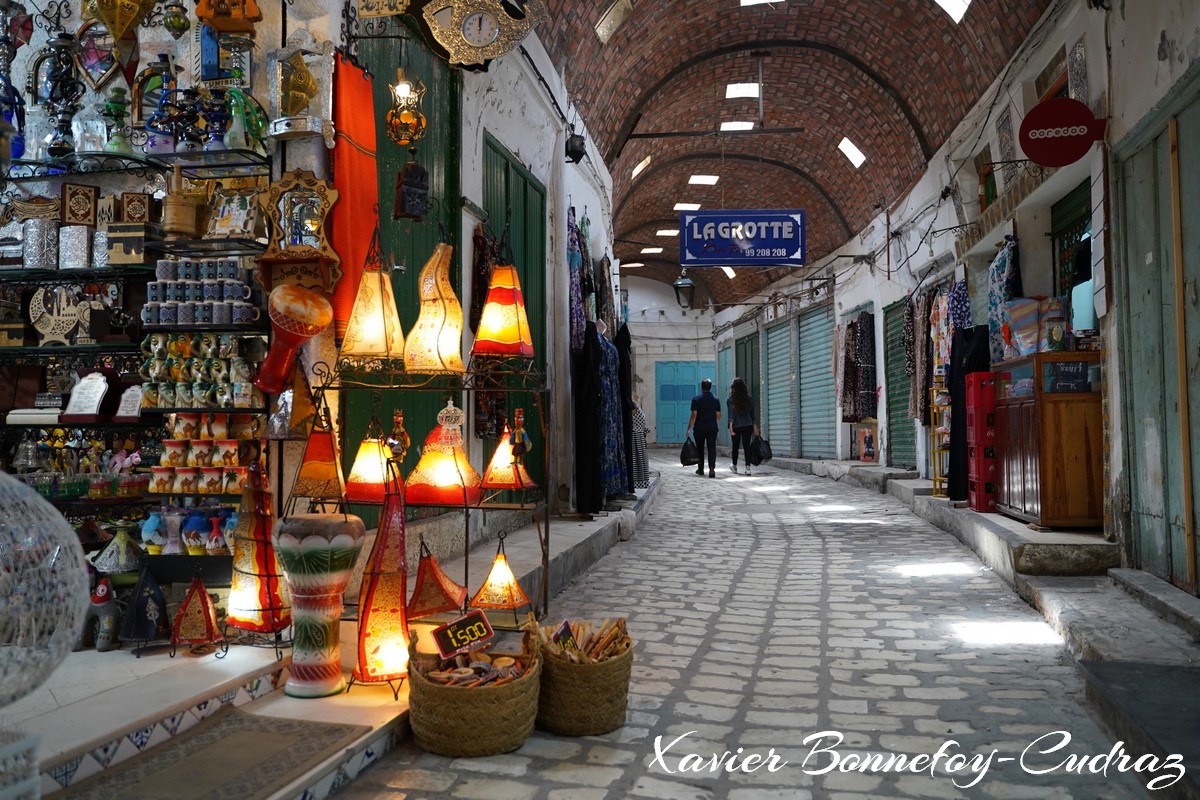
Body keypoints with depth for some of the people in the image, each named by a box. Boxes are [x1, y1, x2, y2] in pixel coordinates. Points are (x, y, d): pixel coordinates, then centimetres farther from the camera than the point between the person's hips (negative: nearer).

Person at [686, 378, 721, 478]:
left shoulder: (696, 399, -7)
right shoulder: (716, 400, 3)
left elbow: (694, 415, -11)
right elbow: (718, 416, 6)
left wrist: (689, 429, -8)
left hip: (699, 427, -1)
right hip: (712, 427, 2)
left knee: (700, 448, 13)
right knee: (712, 448, -1)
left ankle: (700, 469, 21)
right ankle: (712, 469, -15)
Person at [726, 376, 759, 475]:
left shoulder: (731, 400, -5)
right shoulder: (749, 399, 3)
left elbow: (731, 415, -10)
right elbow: (752, 415, 6)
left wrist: (730, 427, -11)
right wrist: (755, 427, 10)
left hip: (736, 426, -1)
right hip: (748, 426, 2)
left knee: (735, 447, 13)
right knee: (747, 446, 1)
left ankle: (734, 466, 28)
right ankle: (748, 467, -10)